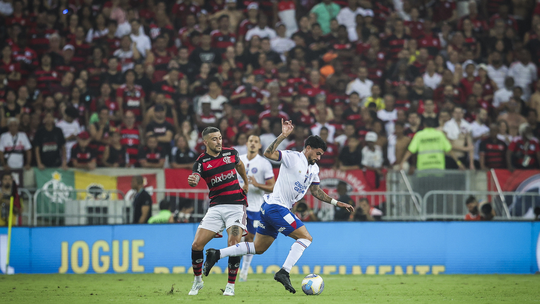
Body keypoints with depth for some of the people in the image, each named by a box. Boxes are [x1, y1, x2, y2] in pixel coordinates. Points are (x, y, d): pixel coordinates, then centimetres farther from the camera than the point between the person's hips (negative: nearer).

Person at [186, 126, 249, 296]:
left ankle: (231, 285, -4)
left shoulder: (230, 153, 4)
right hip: (215, 207, 0)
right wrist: (192, 181, -45)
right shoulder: (201, 162, -3)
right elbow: (195, 180, -22)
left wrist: (246, 183, 38)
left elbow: (239, 165, 27)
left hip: (236, 205, 0)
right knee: (197, 245, -8)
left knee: (233, 244, -18)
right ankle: (197, 281, 15)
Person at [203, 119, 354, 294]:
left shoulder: (314, 169, 16)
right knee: (306, 237, -11)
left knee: (258, 248, 12)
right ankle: (284, 273, -17)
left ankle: (216, 254, 12)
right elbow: (268, 153, -24)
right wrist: (283, 136, -32)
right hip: (276, 207, -9)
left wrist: (336, 203, 24)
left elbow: (315, 191, 27)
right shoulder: (292, 157, -11)